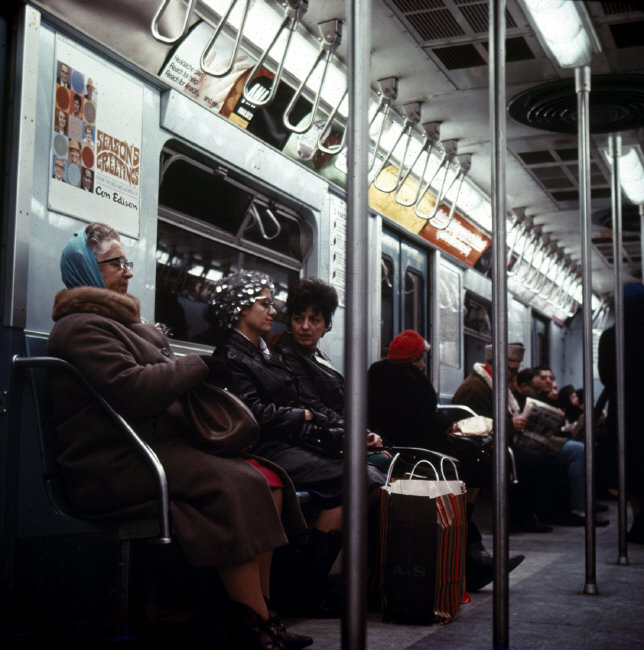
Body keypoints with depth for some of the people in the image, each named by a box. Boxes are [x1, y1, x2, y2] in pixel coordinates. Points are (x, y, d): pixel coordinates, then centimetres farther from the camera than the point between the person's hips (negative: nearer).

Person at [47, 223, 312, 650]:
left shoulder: (124, 323, 28)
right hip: (116, 466, -10)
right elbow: (129, 387, -20)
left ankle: (261, 612, -9)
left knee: (269, 479, -8)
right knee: (238, 487, -26)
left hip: (162, 445, 10)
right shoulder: (81, 326, -6)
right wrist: (201, 366, -10)